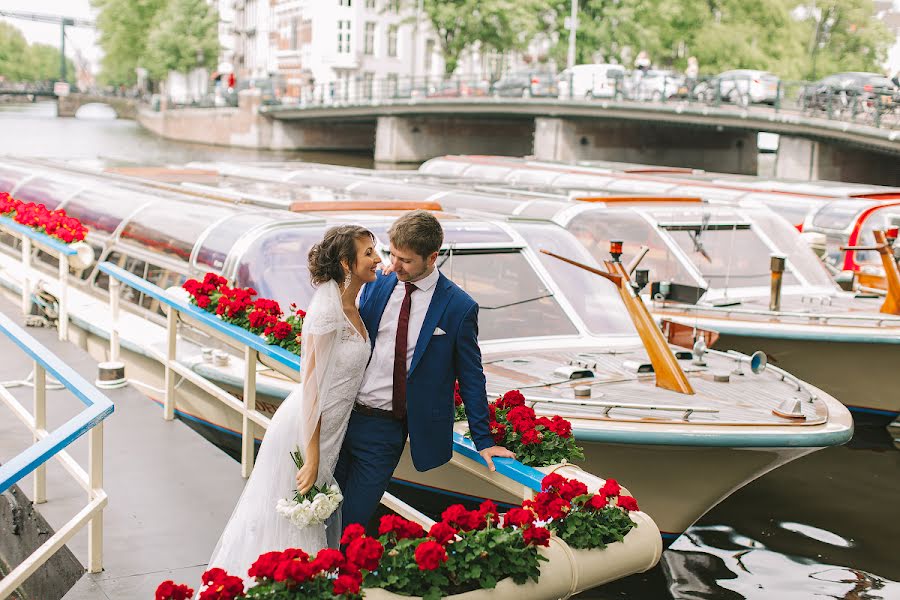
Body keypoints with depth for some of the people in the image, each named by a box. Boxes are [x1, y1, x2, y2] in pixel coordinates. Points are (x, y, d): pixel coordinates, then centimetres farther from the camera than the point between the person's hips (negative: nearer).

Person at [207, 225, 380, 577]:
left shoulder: (351, 306, 4)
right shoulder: (327, 311, -23)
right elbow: (311, 386, -23)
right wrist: (312, 461, -22)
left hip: (330, 428, 9)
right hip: (305, 432, -9)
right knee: (291, 520, 6)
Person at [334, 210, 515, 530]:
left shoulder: (459, 307, -8)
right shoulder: (377, 284, 2)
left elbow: (471, 375, -1)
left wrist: (483, 440, 2)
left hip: (384, 429, -4)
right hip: (344, 413, 4)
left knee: (350, 522, -3)